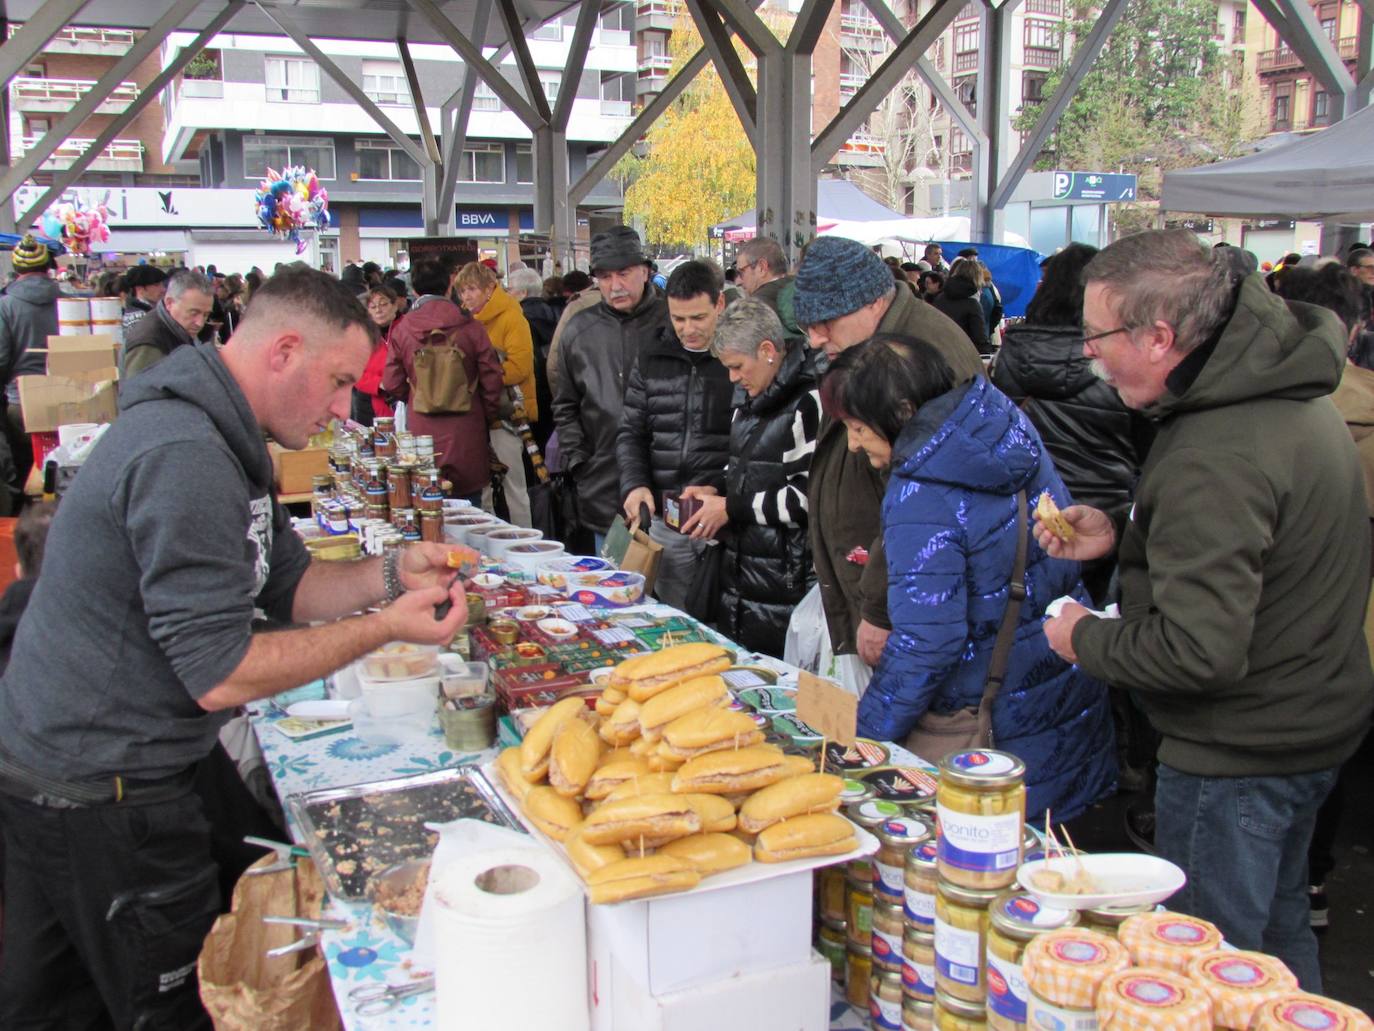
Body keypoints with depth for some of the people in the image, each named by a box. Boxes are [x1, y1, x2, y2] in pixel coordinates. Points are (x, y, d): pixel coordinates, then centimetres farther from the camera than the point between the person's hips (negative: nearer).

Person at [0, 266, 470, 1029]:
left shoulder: (212, 437, 8)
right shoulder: (187, 457, -26)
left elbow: (288, 586, 11)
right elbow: (221, 675, -26)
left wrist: (391, 574, -5)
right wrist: (386, 628, -19)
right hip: (101, 793, -10)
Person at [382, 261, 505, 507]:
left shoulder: (402, 330, -3)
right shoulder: (470, 327, -5)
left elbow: (392, 384, 1)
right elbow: (491, 378, -2)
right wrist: (487, 417, 12)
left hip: (423, 431, 1)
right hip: (466, 432, -1)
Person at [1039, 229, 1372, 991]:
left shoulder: (1215, 458, -31)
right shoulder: (1283, 396, 2)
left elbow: (1199, 650, -33)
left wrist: (1087, 639, -15)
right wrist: (1120, 536, 4)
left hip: (1237, 754, -10)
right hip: (1309, 720, 10)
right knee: (1274, 936, 27)